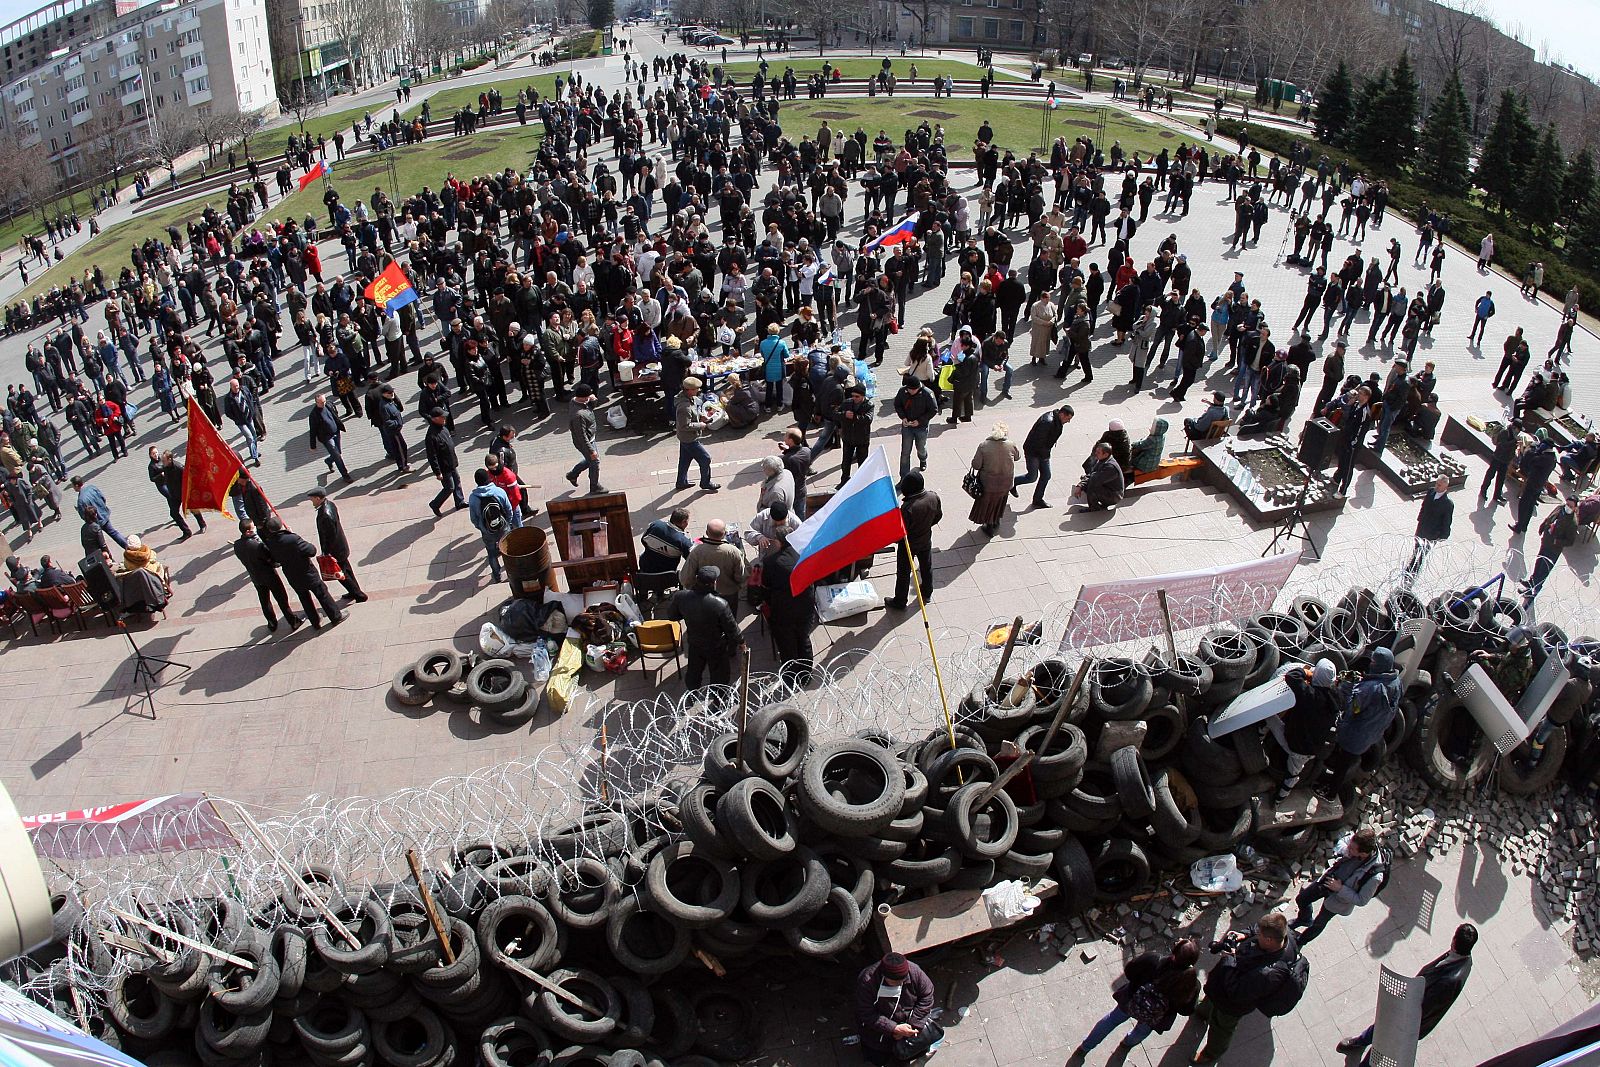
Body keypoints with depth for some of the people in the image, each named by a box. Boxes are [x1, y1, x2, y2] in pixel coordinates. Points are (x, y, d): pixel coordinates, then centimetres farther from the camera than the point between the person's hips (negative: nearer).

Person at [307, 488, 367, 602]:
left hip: (336, 550, -9)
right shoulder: (329, 504, -3)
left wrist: (326, 552, -17)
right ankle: (354, 592, 38)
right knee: (346, 570, 23)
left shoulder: (325, 515, -32)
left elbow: (331, 536, -27)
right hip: (342, 546, 9)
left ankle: (359, 595, 14)